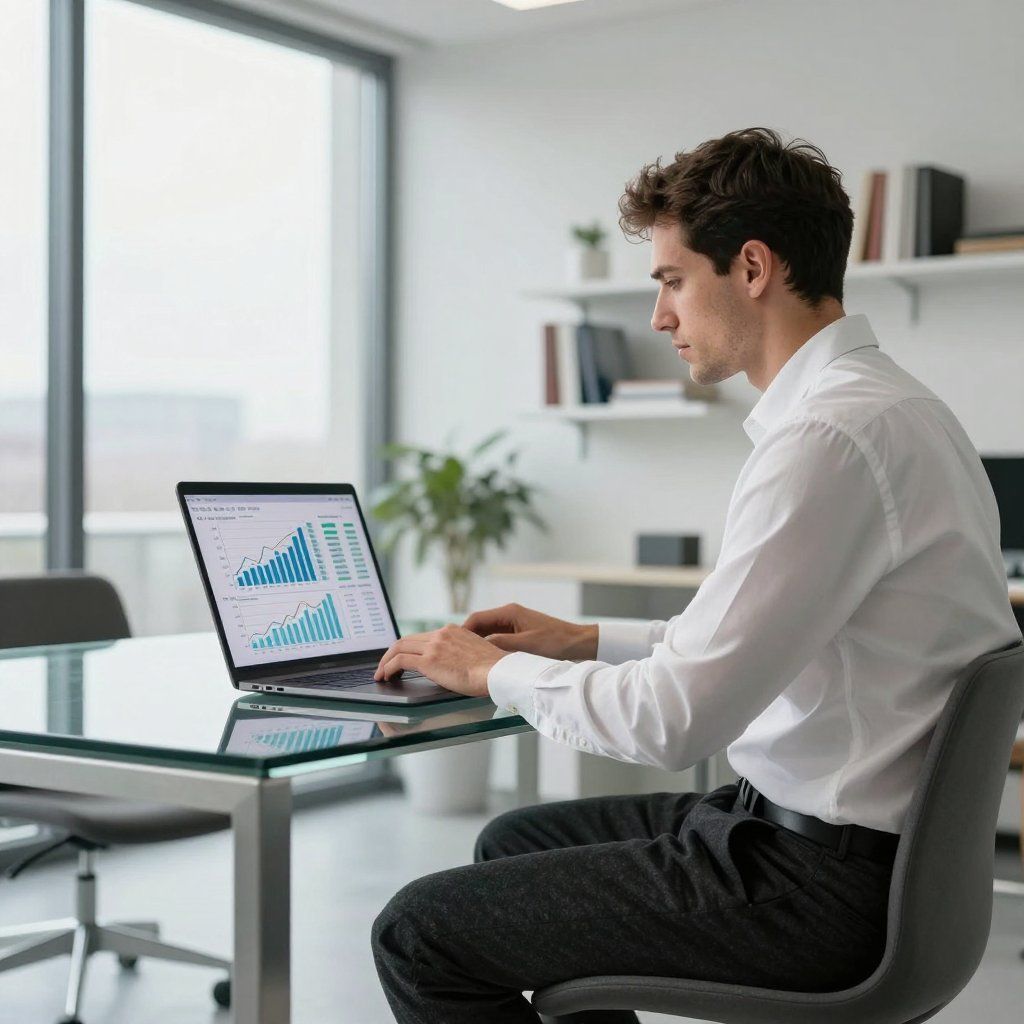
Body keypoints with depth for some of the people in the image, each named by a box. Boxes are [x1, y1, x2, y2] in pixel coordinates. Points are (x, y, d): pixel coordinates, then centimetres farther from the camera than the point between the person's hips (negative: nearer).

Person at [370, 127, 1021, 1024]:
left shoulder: (831, 435, -24)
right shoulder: (887, 403, 9)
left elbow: (674, 720, -25)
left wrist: (496, 671, -8)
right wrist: (587, 641, 14)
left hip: (827, 883, -10)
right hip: (861, 835, 10)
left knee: (420, 932, -5)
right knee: (516, 843, 24)